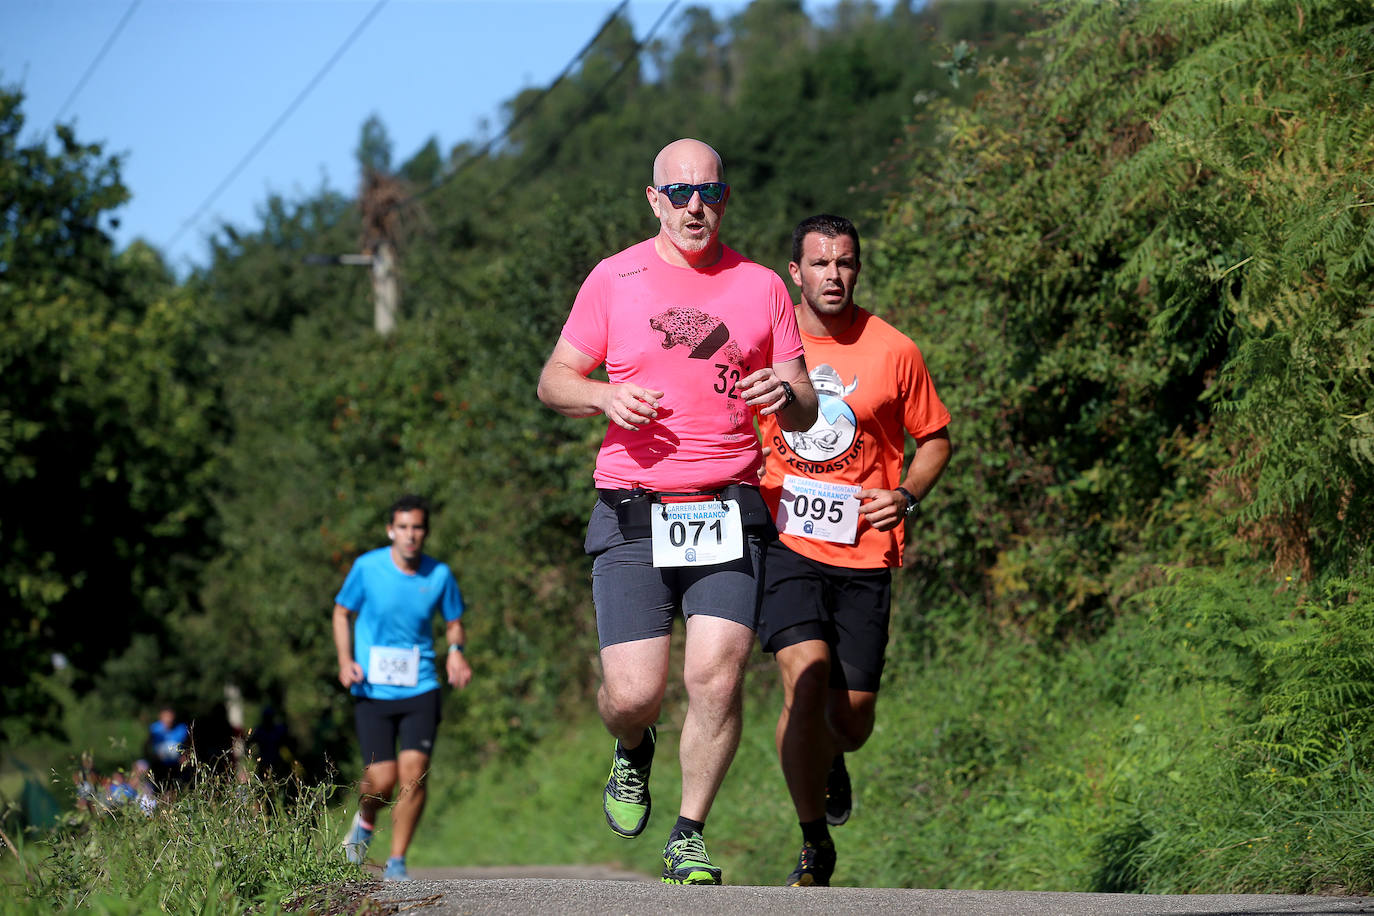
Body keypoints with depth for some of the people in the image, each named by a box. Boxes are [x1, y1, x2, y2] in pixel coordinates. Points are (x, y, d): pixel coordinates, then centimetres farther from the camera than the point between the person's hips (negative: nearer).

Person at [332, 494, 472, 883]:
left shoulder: (439, 574, 0)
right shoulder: (367, 567, -5)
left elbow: (453, 621, 15)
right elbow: (342, 612, 9)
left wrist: (456, 651, -7)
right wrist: (346, 661, -5)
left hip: (420, 689, 1)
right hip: (372, 690, -1)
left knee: (413, 773, -12)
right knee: (382, 780, -8)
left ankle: (396, 862, 1)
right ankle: (365, 822, 29)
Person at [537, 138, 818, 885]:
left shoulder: (760, 287, 9)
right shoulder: (614, 279, 6)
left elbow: (803, 414, 12)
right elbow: (554, 381, 10)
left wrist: (785, 396, -12)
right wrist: (607, 397, -11)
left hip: (729, 514, 1)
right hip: (633, 515, -1)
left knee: (717, 678, -14)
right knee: (634, 694, -8)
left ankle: (688, 838, 5)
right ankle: (632, 753, 30)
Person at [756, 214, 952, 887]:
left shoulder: (893, 352, 1)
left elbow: (935, 438, 12)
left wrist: (907, 495, -5)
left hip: (864, 551, 1)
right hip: (784, 545, -1)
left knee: (852, 716, 3)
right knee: (807, 676, -21)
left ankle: (829, 759, 44)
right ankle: (814, 844, -5)